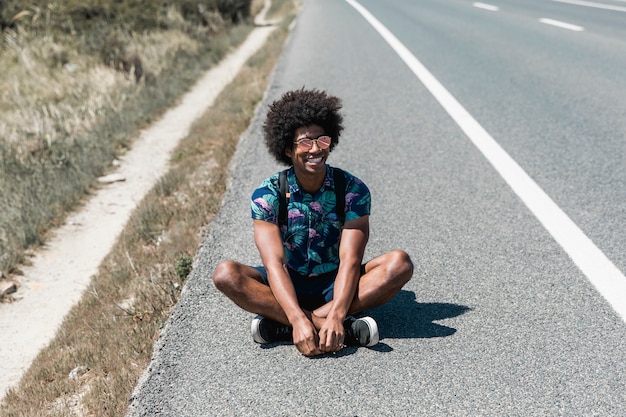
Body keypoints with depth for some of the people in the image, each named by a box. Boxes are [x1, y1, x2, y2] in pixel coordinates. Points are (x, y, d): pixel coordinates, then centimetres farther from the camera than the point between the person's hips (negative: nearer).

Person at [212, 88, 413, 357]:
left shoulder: (353, 190, -12)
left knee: (399, 263, -26)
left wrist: (336, 315, -39)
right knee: (226, 274, -27)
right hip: (288, 286, 0)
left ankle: (280, 324, -32)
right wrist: (299, 320, -40)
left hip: (335, 285, 1)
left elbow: (350, 260, -21)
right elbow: (274, 264, -23)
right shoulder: (267, 194, -13)